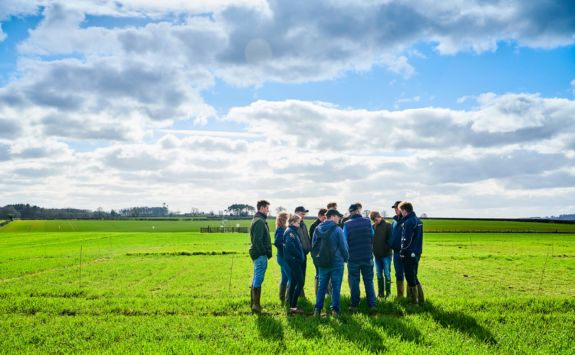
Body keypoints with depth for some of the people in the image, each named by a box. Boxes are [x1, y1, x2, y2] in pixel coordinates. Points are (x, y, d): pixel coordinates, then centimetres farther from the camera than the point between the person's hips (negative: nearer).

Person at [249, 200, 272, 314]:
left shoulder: (257, 220, 17)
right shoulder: (260, 221, -15)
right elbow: (257, 240, -22)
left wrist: (267, 252, 15)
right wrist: (265, 253, -16)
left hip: (257, 253, 11)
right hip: (260, 254, -11)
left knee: (256, 278, 15)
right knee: (259, 278, -8)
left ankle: (254, 303, 22)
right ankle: (256, 305, -5)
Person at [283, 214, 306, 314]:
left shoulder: (293, 231, 16)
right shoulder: (290, 232, -13)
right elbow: (290, 246, -26)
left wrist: (301, 256, 4)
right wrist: (299, 255, -16)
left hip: (295, 260, 10)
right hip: (293, 260, -10)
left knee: (293, 282, 13)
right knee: (300, 282, -10)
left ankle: (292, 305, 20)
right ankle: (293, 306, -8)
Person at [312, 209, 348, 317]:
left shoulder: (317, 229, 5)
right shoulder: (337, 230, -11)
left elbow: (313, 245, 10)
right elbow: (343, 246, -9)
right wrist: (346, 258, 7)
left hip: (322, 263, 4)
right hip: (336, 263, -4)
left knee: (322, 286, 12)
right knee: (336, 286, 5)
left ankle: (317, 308, 10)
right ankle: (335, 309, 6)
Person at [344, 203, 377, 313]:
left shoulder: (347, 224, -9)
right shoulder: (367, 221, -2)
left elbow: (344, 241, -6)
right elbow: (372, 235, 12)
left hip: (353, 257, -2)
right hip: (367, 257, 2)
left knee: (354, 282, 9)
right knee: (369, 281, 11)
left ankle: (354, 305, 13)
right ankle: (373, 304, 7)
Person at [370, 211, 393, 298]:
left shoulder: (387, 225, -6)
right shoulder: (373, 227, 6)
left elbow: (390, 238, -7)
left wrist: (388, 248, -16)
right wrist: (372, 249, 1)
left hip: (386, 254, -4)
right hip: (376, 255, 4)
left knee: (387, 274, 2)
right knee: (379, 274, 10)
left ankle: (388, 292, 13)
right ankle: (380, 292, 17)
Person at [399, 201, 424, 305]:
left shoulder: (408, 222, -19)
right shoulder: (418, 220, 9)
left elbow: (406, 240, -19)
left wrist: (402, 251, -8)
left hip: (409, 254, -9)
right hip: (417, 253, 9)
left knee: (410, 278, 2)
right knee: (414, 277, 19)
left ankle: (414, 302, 10)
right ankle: (421, 299, 25)